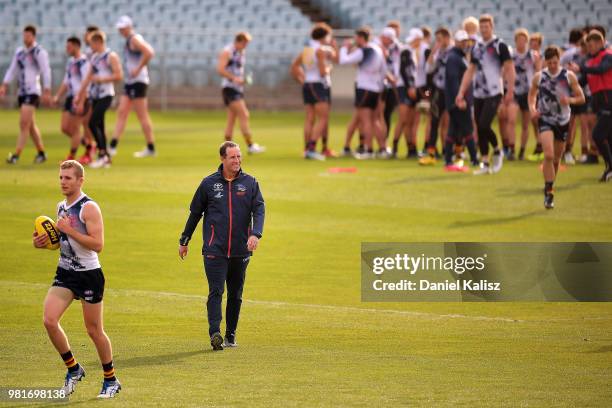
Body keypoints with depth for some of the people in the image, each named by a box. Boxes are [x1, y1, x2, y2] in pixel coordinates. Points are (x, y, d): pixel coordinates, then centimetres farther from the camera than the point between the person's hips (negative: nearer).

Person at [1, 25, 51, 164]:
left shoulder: (39, 52, -7)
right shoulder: (19, 52, 13)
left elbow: (46, 72, -9)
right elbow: (12, 70, 16)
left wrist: (47, 92, -14)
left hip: (33, 92, -7)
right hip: (22, 92, 7)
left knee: (24, 123, -15)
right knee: (31, 125, 11)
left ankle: (16, 155, -19)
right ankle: (41, 153, 21)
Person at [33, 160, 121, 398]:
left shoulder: (89, 208, -14)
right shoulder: (62, 207, 10)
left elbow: (97, 244, -23)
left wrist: (68, 230, -24)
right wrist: (44, 242, 5)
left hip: (89, 275, -7)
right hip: (65, 273, 7)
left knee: (94, 330, 3)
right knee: (49, 320, -11)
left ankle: (111, 380, 20)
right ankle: (73, 369, 7)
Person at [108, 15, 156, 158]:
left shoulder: (134, 39, -12)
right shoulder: (129, 41, 17)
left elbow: (149, 53, -26)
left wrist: (138, 69, -21)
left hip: (137, 81, -10)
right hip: (129, 82, 10)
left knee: (142, 116, -4)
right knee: (121, 113, 4)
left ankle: (151, 148, 2)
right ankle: (112, 146, 1)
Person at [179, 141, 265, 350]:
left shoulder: (250, 183, 5)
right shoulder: (209, 183, 3)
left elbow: (259, 209, -3)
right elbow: (195, 213, 11)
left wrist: (256, 233, -22)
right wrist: (184, 241, 15)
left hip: (240, 250, 2)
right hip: (214, 250, -2)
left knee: (236, 295, 8)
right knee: (215, 292, -13)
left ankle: (230, 335, 18)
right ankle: (215, 333, -22)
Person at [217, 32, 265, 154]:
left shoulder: (241, 53, 16)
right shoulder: (227, 52, -10)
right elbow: (220, 69, -18)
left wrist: (244, 79, 11)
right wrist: (234, 78, -26)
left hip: (238, 88, 9)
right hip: (229, 88, -9)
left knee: (231, 119, 7)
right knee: (244, 115, -14)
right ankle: (251, 146, -14)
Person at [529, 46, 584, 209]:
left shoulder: (569, 76, -4)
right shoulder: (538, 77, -3)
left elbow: (581, 98, 0)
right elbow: (532, 94, 14)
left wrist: (570, 100, -21)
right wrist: (532, 108, -5)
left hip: (563, 121, 2)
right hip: (545, 120, -2)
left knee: (557, 158, 13)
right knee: (549, 155, -19)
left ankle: (549, 187, 34)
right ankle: (549, 192, -15)